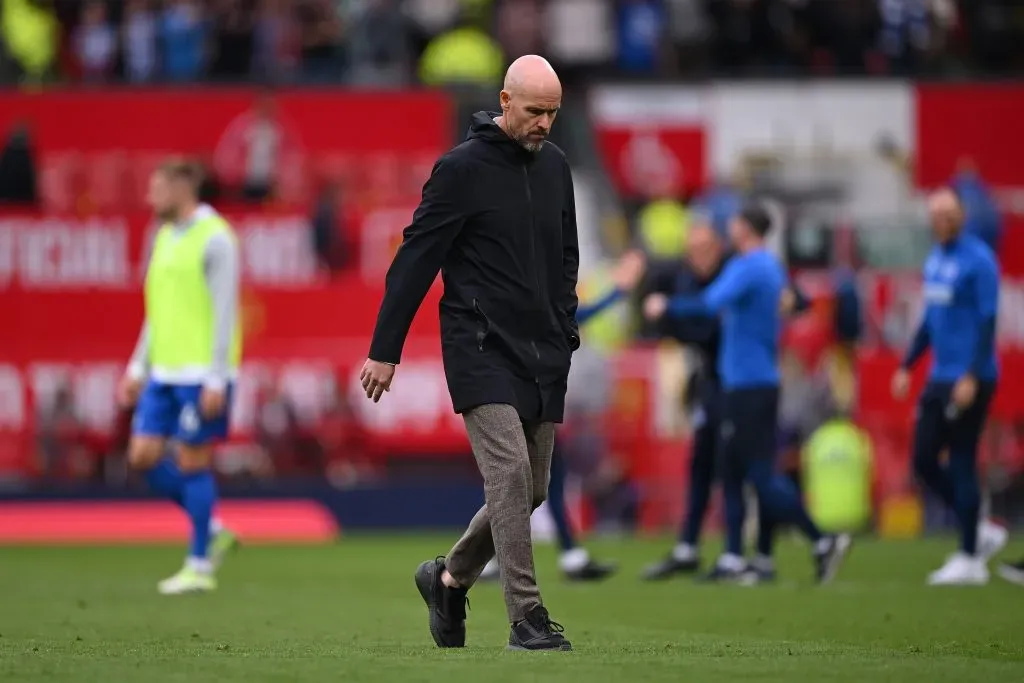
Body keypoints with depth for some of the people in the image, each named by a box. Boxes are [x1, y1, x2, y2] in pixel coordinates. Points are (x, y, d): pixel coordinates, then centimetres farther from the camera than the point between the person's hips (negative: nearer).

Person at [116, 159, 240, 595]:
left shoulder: (214, 239, -11)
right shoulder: (165, 238, 16)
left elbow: (225, 312, -15)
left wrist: (217, 380, -19)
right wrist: (138, 368, 19)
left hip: (202, 375, -8)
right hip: (164, 372, 8)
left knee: (192, 462, -4)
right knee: (144, 456, 3)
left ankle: (200, 567, 5)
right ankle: (212, 531, 16)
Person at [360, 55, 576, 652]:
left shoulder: (556, 166, 11)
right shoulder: (463, 169, -9)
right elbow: (415, 260, -7)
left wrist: (567, 331, 16)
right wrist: (384, 350, -7)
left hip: (543, 356, 7)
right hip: (483, 351, -7)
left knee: (533, 490, 8)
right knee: (510, 474, -17)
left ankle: (450, 579, 29)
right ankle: (528, 619, -16)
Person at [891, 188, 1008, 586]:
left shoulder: (978, 260, -11)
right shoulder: (934, 259, 14)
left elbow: (987, 321, -16)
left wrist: (972, 377, -23)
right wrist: (907, 366, 18)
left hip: (968, 382, -8)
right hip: (939, 379, 8)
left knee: (961, 463, -5)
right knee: (923, 460, 6)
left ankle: (970, 560, 3)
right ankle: (981, 533, 18)